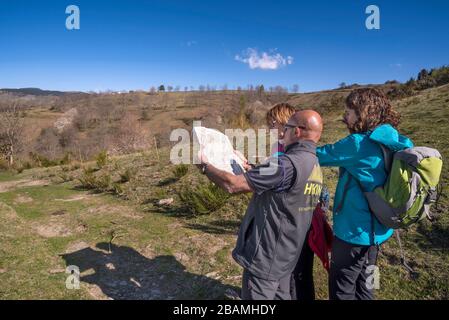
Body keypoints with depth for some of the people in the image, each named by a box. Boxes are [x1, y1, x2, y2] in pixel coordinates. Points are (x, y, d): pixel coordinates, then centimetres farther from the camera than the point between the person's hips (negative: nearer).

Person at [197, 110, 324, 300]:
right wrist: (250, 170, 20)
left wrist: (205, 166, -8)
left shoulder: (288, 164, -26)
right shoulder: (315, 167, 6)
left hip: (266, 258, -9)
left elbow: (233, 185, -24)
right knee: (281, 296, 22)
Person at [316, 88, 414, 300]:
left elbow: (319, 155, -17)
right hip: (374, 230, 9)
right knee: (363, 286, 25)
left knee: (341, 290, 10)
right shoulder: (389, 144, 4)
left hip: (355, 232, -9)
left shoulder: (359, 143, -22)